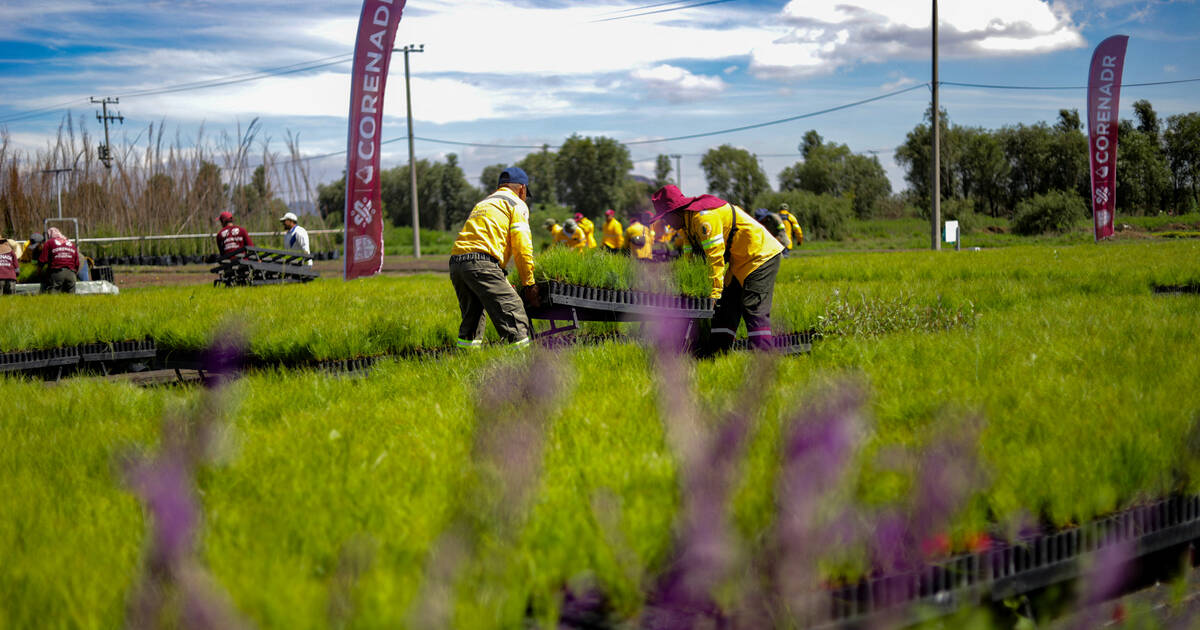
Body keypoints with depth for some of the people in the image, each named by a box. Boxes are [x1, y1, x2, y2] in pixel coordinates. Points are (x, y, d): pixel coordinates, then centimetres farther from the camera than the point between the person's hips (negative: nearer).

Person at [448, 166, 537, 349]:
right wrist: (529, 285, 8)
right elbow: (522, 248, 2)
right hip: (481, 262, -8)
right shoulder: (517, 205, 11)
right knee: (513, 312, -9)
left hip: (455, 263, 8)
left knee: (472, 319, 18)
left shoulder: (482, 203, 34)